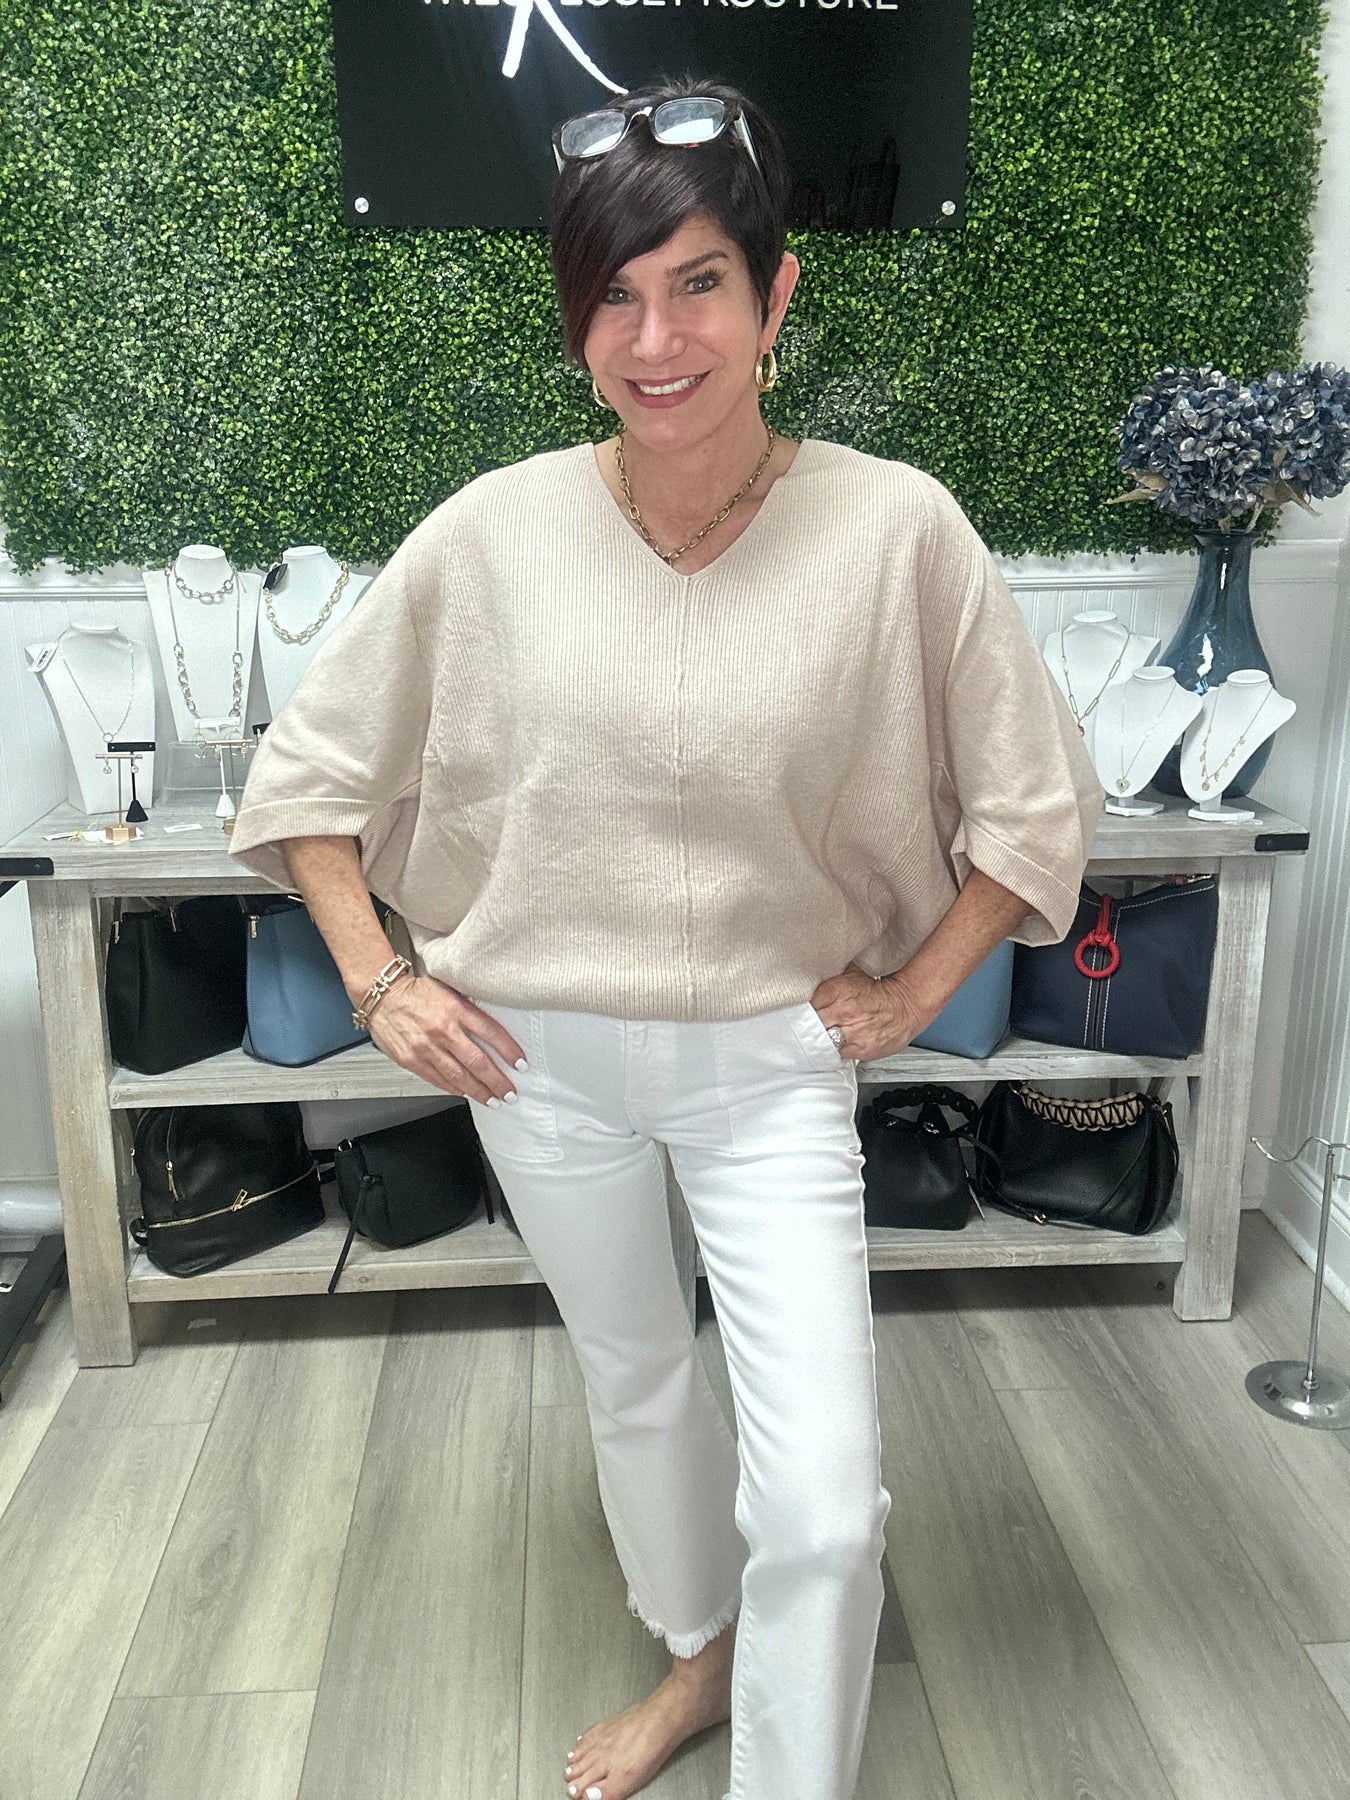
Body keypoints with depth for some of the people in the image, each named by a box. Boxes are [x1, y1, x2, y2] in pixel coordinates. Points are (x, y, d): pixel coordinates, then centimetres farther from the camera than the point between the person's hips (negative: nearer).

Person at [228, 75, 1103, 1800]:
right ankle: (702, 1652, 54)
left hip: (771, 1061, -2)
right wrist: (378, 981, -4)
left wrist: (913, 991, -5)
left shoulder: (894, 526, -14)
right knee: (632, 1382, 23)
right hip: (539, 1058, 3)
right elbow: (308, 766, 1)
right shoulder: (492, 530, -10)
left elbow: (1035, 798, -4)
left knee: (823, 1501, -3)